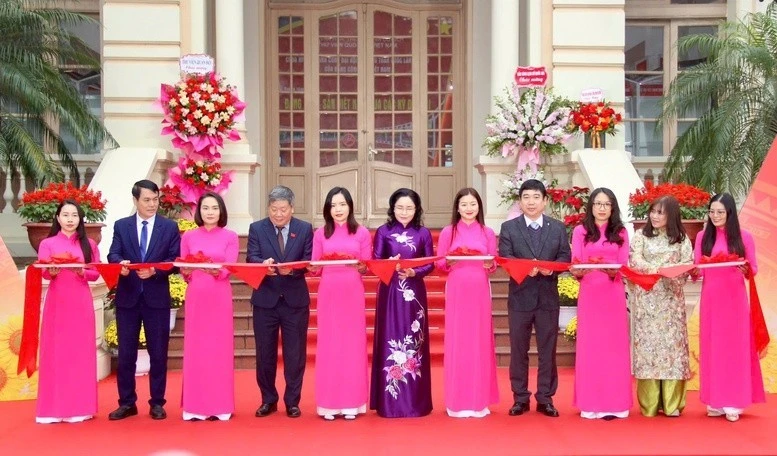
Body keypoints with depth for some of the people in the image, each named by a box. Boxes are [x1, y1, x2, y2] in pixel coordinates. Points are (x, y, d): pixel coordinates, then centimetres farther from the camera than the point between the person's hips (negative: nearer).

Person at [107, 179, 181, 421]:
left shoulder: (170, 227, 4)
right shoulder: (121, 225, 8)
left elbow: (175, 260, -3)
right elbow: (113, 254, -3)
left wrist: (155, 270, -20)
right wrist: (120, 263, -26)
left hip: (157, 297, -1)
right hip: (127, 296, 1)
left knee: (158, 353, 5)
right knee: (125, 353, 6)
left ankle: (157, 403, 15)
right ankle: (127, 403, 17)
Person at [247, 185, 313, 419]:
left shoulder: (305, 229, 2)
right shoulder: (256, 228, 2)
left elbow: (308, 262, -6)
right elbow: (251, 259, -10)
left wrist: (291, 269, -26)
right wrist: (263, 264, -32)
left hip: (295, 300, 0)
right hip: (265, 299, 1)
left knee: (295, 354, 6)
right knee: (265, 353, 9)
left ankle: (292, 401, 18)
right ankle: (268, 400, 23)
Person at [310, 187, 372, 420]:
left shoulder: (362, 233, 4)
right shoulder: (320, 233, 6)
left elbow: (368, 268, 3)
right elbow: (314, 269, 5)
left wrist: (358, 265, -18)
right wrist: (317, 266, -17)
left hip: (353, 293, 0)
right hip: (328, 293, 1)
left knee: (353, 344, 2)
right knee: (328, 345, 2)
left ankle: (351, 403, 10)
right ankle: (329, 404, 9)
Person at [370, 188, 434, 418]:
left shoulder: (423, 233, 4)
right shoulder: (383, 232, 2)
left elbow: (430, 264, 3)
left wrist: (413, 272, -15)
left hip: (414, 293, 1)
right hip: (390, 293, -1)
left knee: (414, 344, 4)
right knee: (390, 342, 0)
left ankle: (415, 401, 12)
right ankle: (389, 402, 7)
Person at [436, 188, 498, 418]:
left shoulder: (488, 233, 7)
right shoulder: (448, 232, 3)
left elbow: (494, 264, 10)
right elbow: (439, 263, 4)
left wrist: (490, 264, -12)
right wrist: (449, 262, -17)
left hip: (480, 290, 2)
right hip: (456, 290, -1)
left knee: (480, 339, 4)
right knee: (457, 340, 0)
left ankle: (479, 399, 13)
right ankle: (458, 401, 8)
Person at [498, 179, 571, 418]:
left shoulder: (558, 227, 8)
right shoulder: (509, 227, 4)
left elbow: (565, 257, 0)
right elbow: (504, 257, -8)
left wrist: (551, 267, -21)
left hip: (548, 297, 1)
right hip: (520, 297, -1)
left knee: (547, 350, 6)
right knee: (518, 350, 6)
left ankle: (545, 398, 16)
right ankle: (520, 398, 16)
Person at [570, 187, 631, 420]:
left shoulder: (620, 232, 9)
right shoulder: (580, 231, 5)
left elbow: (624, 266, 2)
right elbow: (574, 267, 0)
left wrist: (613, 271, -19)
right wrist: (578, 271, -22)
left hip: (613, 294, 1)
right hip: (589, 293, -1)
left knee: (613, 345, 1)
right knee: (589, 346, 0)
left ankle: (613, 403, 6)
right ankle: (591, 403, 6)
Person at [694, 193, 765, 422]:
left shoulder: (744, 237, -1)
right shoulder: (702, 237, 5)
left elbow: (753, 270, 0)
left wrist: (745, 269, -21)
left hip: (735, 298, -2)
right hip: (711, 299, 2)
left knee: (736, 347, 1)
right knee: (712, 347, 4)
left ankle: (733, 401, 6)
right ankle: (715, 400, 11)